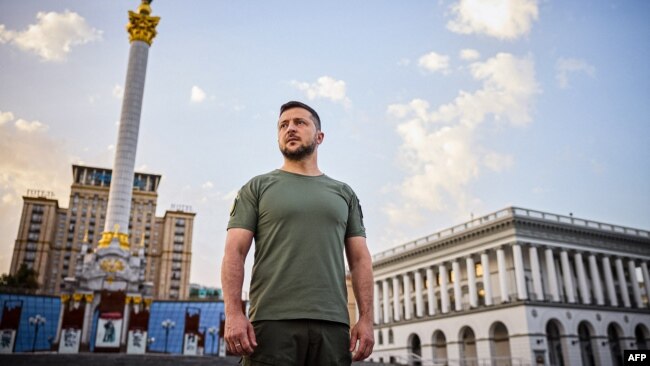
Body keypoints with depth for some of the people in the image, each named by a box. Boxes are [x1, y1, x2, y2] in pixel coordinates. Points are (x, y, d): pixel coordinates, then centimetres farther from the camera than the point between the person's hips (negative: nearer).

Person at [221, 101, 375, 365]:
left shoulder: (343, 193, 18)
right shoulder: (257, 188, 11)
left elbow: (360, 258, 13)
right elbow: (235, 252, 2)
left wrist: (366, 318, 2)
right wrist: (233, 313, -12)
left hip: (332, 325, 3)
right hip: (272, 322, -2)